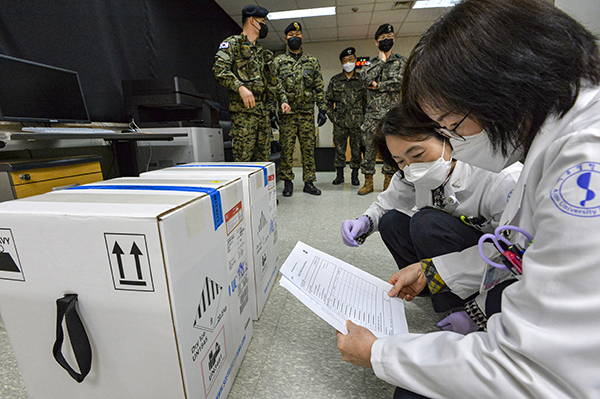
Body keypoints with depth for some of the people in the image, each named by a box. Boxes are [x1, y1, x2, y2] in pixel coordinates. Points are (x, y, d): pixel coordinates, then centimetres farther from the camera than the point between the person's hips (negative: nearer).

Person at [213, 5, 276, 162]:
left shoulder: (263, 53, 27)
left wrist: (272, 105, 17)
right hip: (243, 111, -7)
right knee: (243, 158, -11)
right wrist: (241, 87, -24)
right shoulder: (233, 43, 5)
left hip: (264, 113, 7)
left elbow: (271, 83, 28)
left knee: (263, 159, 6)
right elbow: (220, 69, -10)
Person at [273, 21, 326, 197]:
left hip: (307, 112, 2)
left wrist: (322, 109, 2)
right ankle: (287, 182, 10)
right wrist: (283, 101, -21)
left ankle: (309, 182, 11)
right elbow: (276, 84, -2)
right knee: (286, 149, -1)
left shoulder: (312, 61, 16)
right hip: (287, 114, -1)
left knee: (309, 148, 2)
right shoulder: (279, 61, 11)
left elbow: (319, 87, 11)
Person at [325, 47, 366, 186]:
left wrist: (364, 116, 0)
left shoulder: (362, 79, 7)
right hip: (340, 122, 1)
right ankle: (339, 175, 16)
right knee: (339, 148, 4)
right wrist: (331, 115, 3)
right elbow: (327, 99, 12)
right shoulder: (335, 80, 9)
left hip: (357, 122, -1)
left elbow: (368, 99, 8)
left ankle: (355, 175, 16)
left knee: (357, 148, 3)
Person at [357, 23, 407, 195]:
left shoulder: (401, 61, 11)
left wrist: (378, 86, -6)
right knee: (369, 148, -1)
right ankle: (368, 182, 9)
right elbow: (366, 78, -8)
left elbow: (399, 82, -7)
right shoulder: (370, 63, 15)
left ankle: (388, 182, 11)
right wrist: (381, 61, -1)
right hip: (372, 114, 1)